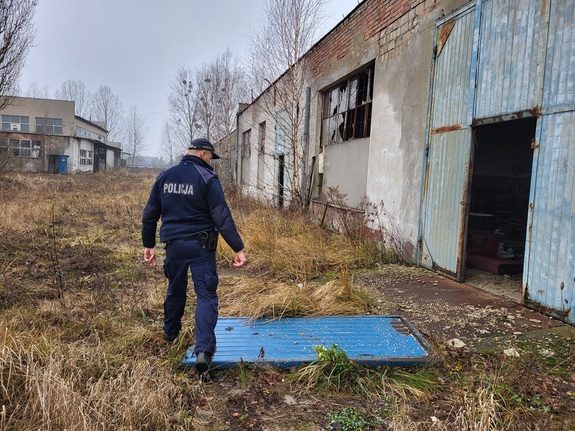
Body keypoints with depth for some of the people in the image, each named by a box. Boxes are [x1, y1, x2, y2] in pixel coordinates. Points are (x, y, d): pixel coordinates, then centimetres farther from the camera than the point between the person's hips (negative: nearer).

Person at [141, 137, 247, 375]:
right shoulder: (207, 178, -10)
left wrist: (149, 244, 20)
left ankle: (170, 335, 42)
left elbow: (149, 214, 11)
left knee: (175, 291, 23)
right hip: (200, 246, -5)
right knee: (206, 295, -2)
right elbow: (222, 217, -16)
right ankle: (203, 349, -12)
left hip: (173, 244, 5)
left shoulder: (165, 176, 7)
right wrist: (238, 248, -14)